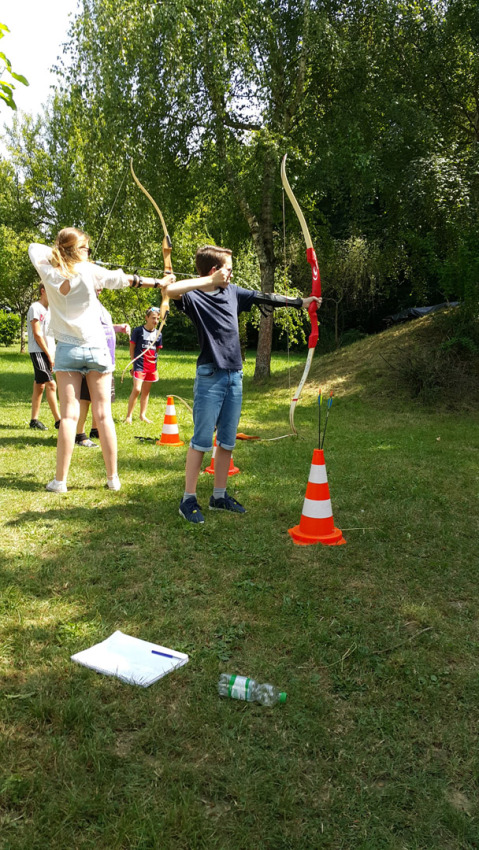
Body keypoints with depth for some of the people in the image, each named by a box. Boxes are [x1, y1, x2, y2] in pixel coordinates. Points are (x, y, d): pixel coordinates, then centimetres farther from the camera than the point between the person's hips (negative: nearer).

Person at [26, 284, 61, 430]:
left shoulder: (49, 309, 18)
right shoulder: (35, 308, -8)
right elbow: (37, 334, -13)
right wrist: (49, 355, -13)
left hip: (48, 352, 8)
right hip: (38, 351, -8)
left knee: (40, 385, 9)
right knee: (51, 384, -13)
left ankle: (34, 419, 14)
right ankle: (58, 420, -13)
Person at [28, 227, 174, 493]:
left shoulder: (49, 273, 0)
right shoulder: (89, 271, -6)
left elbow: (34, 248, 20)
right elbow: (127, 279, -1)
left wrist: (59, 253, 16)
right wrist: (159, 282, 6)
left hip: (67, 350, 1)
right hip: (96, 349, -1)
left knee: (69, 414, 0)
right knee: (104, 415, 2)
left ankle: (60, 480, 1)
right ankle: (113, 478, 9)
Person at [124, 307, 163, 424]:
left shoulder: (158, 334, 9)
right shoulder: (138, 331, -4)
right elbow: (132, 347, 0)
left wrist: (155, 367, 14)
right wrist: (133, 363, 0)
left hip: (151, 366, 5)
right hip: (139, 365, -5)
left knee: (146, 391, 11)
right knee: (136, 389, -14)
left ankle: (142, 415, 22)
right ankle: (129, 415, -2)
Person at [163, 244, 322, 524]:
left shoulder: (232, 292, 12)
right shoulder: (195, 297, -8)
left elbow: (264, 298, 22)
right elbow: (170, 290, -28)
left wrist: (300, 302, 25)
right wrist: (209, 281, -22)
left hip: (235, 376, 7)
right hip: (210, 376, -6)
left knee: (227, 441, 11)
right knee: (201, 441, -3)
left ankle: (220, 495, 22)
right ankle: (189, 499, 7)